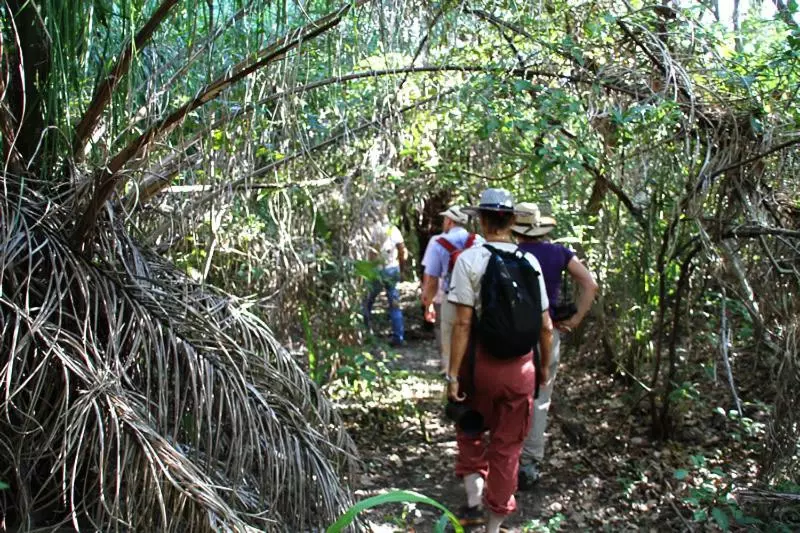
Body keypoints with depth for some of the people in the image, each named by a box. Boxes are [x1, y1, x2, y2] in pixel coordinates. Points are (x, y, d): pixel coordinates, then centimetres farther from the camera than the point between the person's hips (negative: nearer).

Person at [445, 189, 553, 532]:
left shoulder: (470, 259, -10)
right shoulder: (529, 261, 0)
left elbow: (463, 323, -14)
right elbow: (545, 325, 3)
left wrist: (453, 373, -9)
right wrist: (545, 365, 18)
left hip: (482, 362, -2)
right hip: (521, 366, 2)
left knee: (470, 430, 24)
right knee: (507, 446, 13)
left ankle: (473, 501, 17)